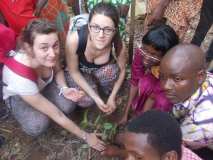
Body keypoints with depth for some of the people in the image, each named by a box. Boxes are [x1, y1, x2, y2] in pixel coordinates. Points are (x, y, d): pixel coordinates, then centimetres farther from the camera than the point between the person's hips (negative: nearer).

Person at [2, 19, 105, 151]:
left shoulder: (50, 53, -30)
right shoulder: (20, 76, -43)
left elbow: (58, 70, -4)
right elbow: (57, 115, -34)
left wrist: (64, 89, -25)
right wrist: (86, 137, -24)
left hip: (43, 85, 4)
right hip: (17, 95, -3)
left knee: (68, 105, -22)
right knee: (38, 126, -29)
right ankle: (28, 116, 5)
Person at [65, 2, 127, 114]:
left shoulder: (118, 46, -32)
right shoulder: (74, 39, -38)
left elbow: (122, 70, -11)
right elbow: (73, 71, -23)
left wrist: (112, 97, -15)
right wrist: (96, 97, -26)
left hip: (103, 70, 1)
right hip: (79, 72, 0)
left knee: (111, 70, -31)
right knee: (86, 101, -21)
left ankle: (108, 91, 2)